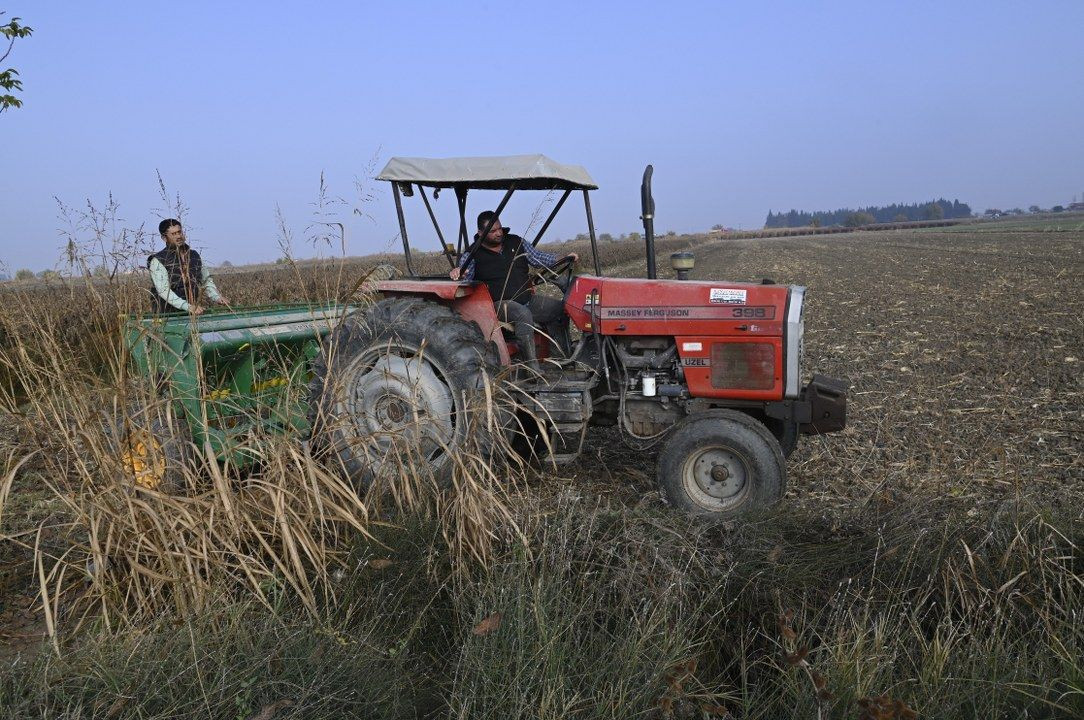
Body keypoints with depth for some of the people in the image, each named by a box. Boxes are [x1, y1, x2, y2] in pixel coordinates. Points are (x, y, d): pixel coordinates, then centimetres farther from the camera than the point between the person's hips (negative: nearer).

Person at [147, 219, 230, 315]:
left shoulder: (194, 255, 16)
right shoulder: (158, 261, -1)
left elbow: (206, 281, 26)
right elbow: (163, 291, -13)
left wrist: (217, 298, 6)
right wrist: (188, 307, -25)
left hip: (196, 313, 4)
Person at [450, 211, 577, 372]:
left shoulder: (516, 242, 12)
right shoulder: (473, 255, -1)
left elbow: (538, 258, 17)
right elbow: (464, 277, -10)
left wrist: (564, 258, 4)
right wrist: (456, 273, -35)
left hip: (527, 299, 6)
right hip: (500, 303, -6)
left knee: (560, 309, -6)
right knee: (523, 314, -36)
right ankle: (532, 367, -37)